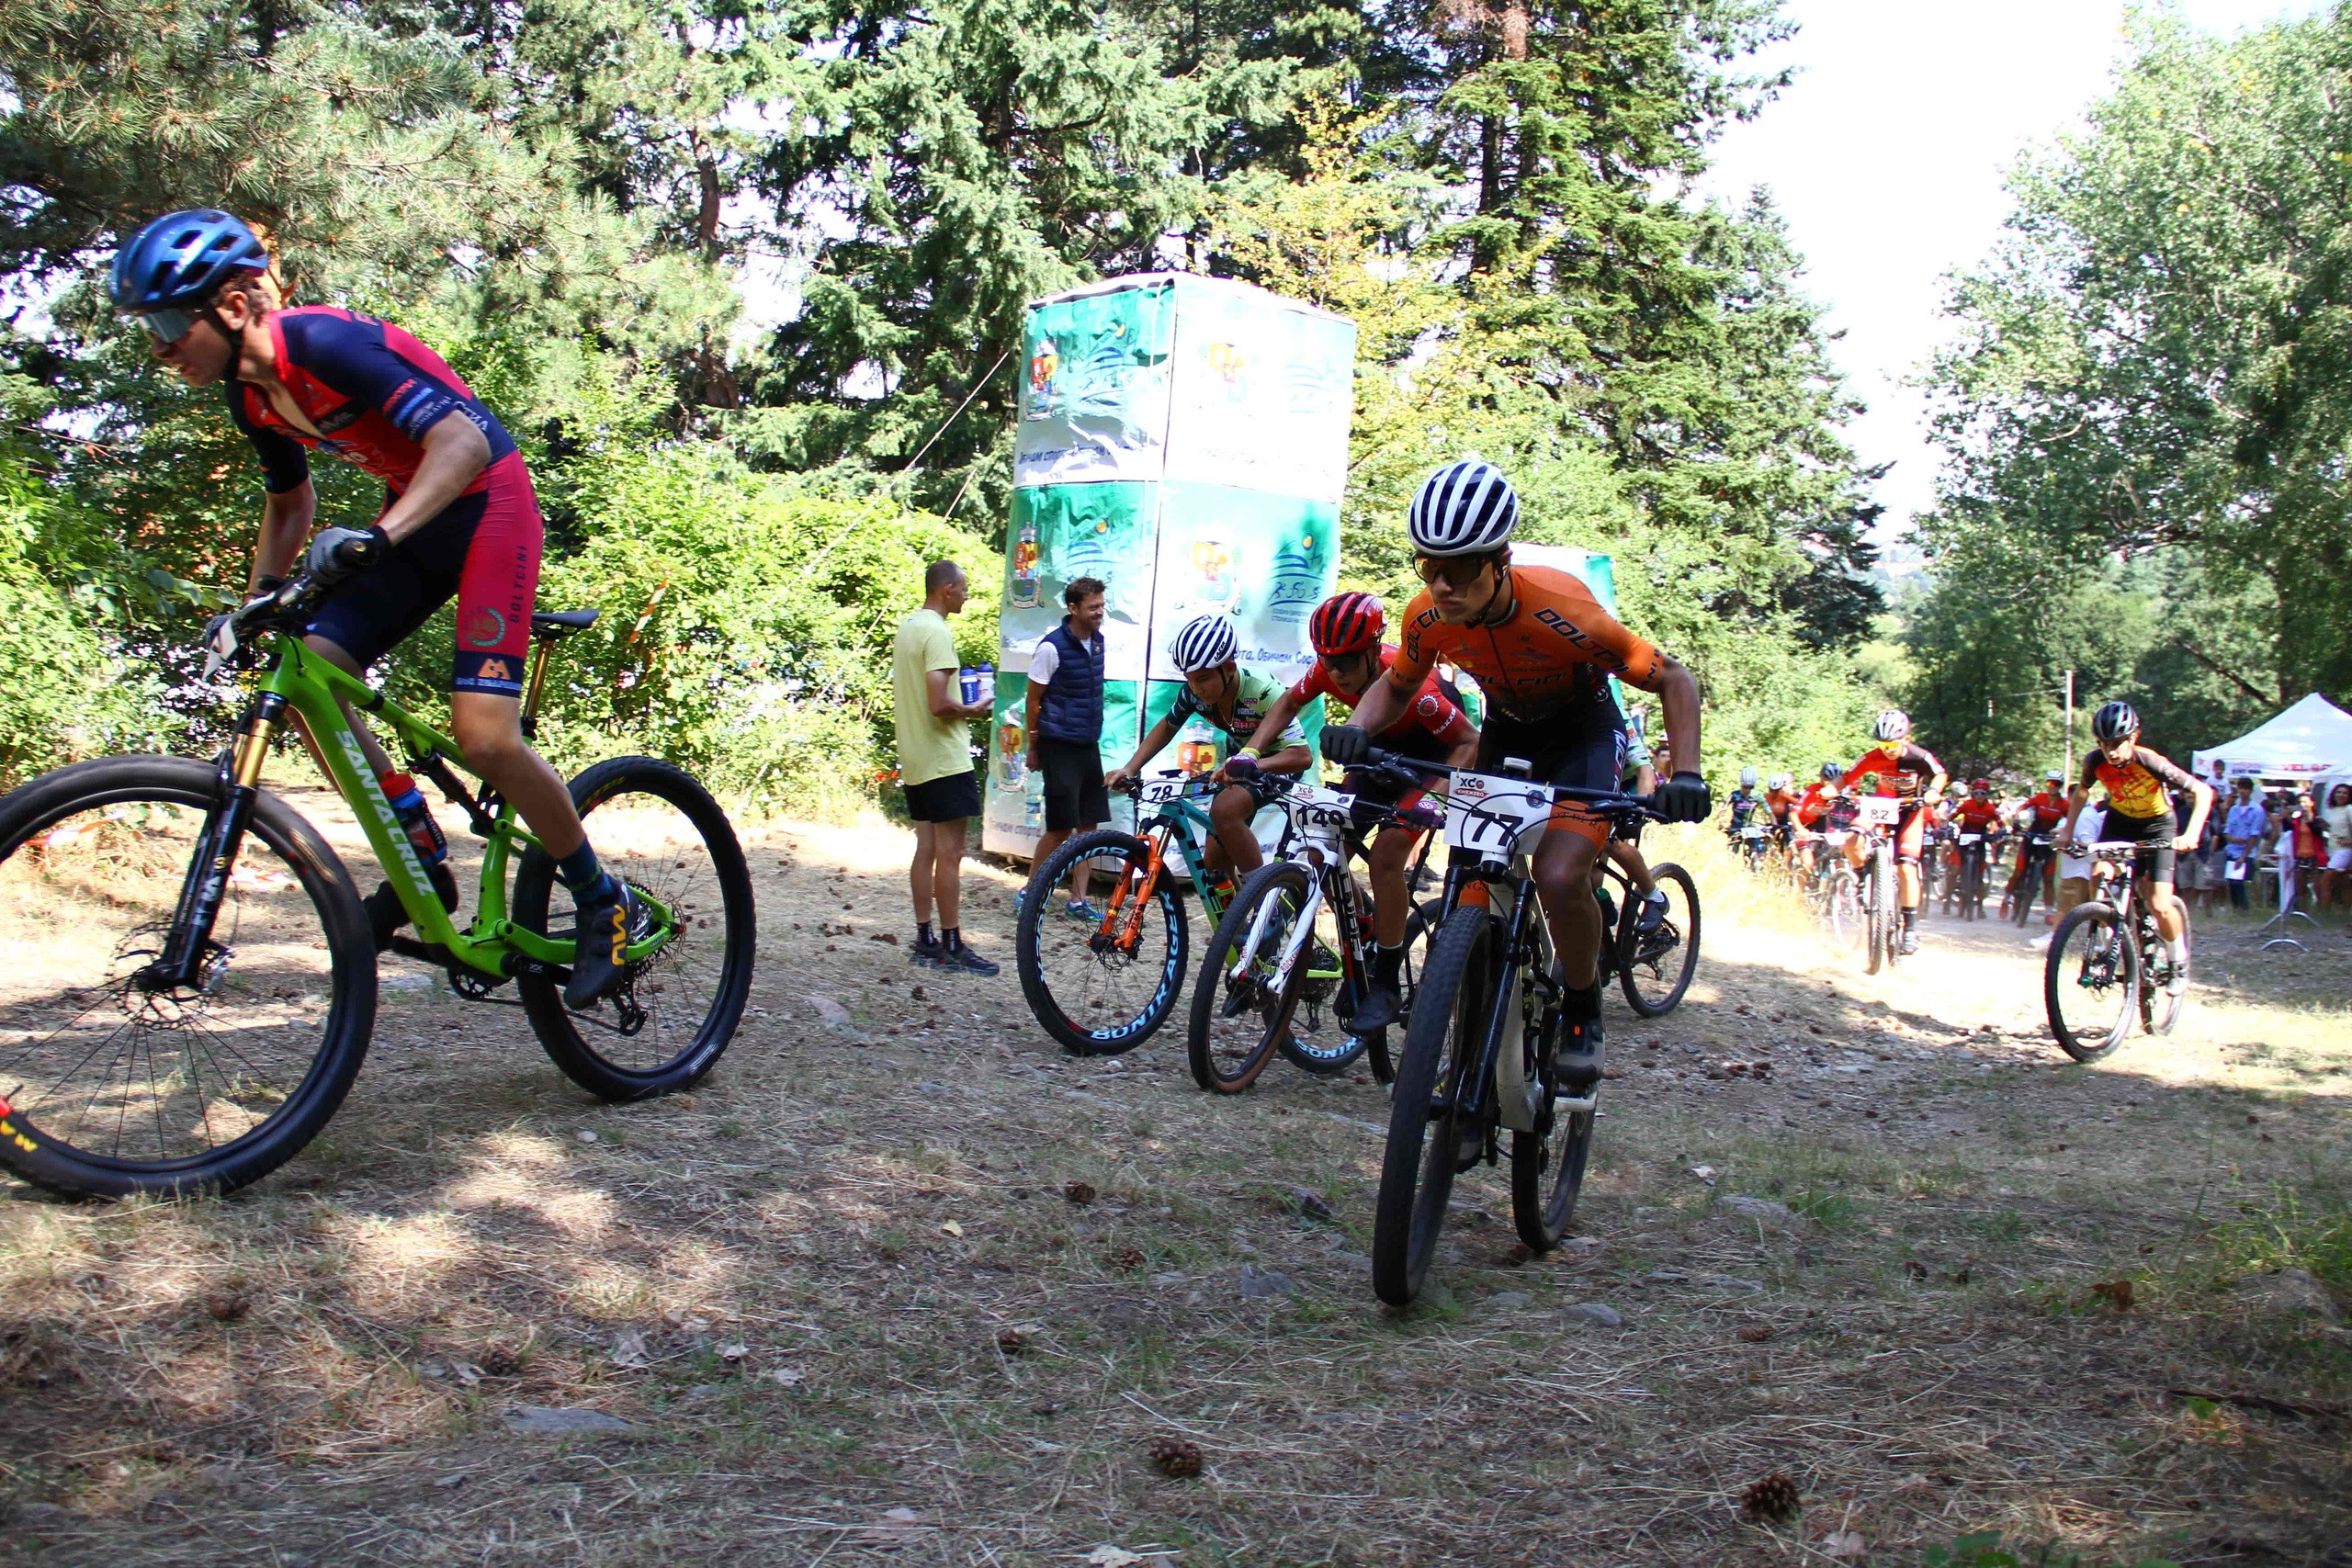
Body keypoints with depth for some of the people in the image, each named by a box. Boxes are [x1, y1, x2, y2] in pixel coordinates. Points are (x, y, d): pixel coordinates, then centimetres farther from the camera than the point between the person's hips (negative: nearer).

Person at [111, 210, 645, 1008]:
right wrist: (255, 605, 9)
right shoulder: (252, 394, 2)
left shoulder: (325, 344, -24)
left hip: (486, 502, -8)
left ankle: (607, 906, 0)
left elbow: (463, 440, -33)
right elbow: (288, 503, 20)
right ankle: (419, 869, 4)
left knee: (484, 736, -18)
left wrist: (379, 536, -45)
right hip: (412, 514, 8)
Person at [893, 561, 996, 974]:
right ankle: (952, 945, -2)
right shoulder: (937, 632, -17)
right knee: (949, 854, -5)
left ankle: (924, 940, 16)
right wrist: (973, 711, -8)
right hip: (944, 759, -10)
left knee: (926, 848, 12)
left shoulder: (907, 627, 13)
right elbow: (938, 704, -25)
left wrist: (962, 705, 16)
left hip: (915, 761, 10)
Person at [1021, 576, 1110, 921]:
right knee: (1061, 827, -5)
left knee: (1089, 825, 7)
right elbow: (1033, 699, -7)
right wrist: (1033, 748, -2)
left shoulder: (1098, 641, 7)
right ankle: (1032, 893, 11)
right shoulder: (1052, 647, -14)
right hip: (1060, 747, -7)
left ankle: (1078, 900, 14)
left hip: (1089, 746, 7)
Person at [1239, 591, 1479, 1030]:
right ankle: (1366, 948, 13)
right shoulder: (1329, 671, -20)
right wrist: (1249, 753, -13)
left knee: (1386, 853, -24)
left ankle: (1386, 985, -14)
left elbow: (1470, 742, -30)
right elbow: (1288, 705, 0)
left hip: (1435, 752, -6)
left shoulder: (1411, 685, -37)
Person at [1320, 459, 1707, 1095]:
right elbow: (1397, 684, 2)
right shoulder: (1429, 616, -20)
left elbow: (1675, 681, -21)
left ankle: (1582, 1009, -2)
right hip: (1506, 733, 4)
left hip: (1584, 732, -4)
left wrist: (1685, 775, -34)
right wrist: (1357, 729, -20)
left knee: (1558, 876, -28)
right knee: (1475, 895, -8)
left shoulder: (1563, 613, -34)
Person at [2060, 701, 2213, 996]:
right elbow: (2082, 790, 2)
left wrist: (2192, 834, -39)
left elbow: (2203, 792, -27)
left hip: (2157, 825, -3)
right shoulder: (2096, 761, -21)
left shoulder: (2150, 762, -32)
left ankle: (2178, 964, 14)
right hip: (2119, 820, 4)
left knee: (2159, 906, -13)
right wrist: (2068, 830, -5)